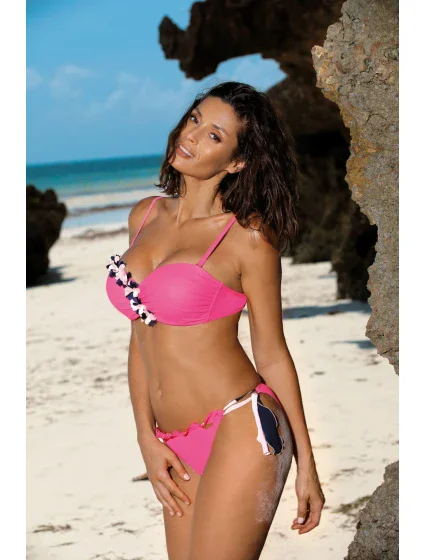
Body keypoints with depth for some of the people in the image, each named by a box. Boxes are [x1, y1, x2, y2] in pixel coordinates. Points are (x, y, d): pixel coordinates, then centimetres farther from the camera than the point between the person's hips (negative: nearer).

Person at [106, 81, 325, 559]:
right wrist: (147, 438, 5)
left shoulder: (248, 237, -7)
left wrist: (306, 465, -1)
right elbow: (140, 338, 12)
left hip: (240, 430, -6)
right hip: (177, 447, 6)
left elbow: (272, 354, -3)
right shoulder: (145, 216, 9)